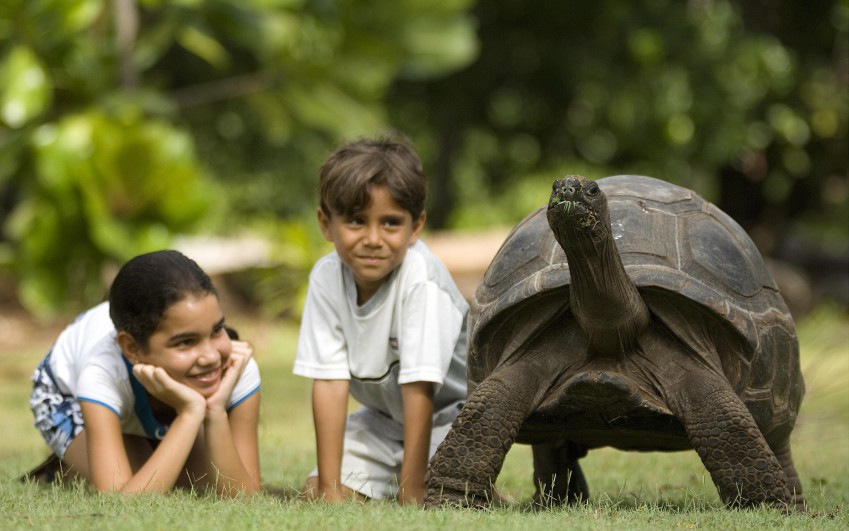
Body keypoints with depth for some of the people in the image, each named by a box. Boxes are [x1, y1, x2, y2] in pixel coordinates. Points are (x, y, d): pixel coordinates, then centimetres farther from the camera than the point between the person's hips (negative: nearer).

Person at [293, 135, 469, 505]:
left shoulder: (421, 279, -30)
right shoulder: (327, 277, -16)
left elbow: (419, 388, -30)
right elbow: (329, 382, -16)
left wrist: (411, 494, -31)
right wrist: (329, 489, -20)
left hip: (449, 414, -5)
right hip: (384, 417, 5)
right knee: (315, 494, -9)